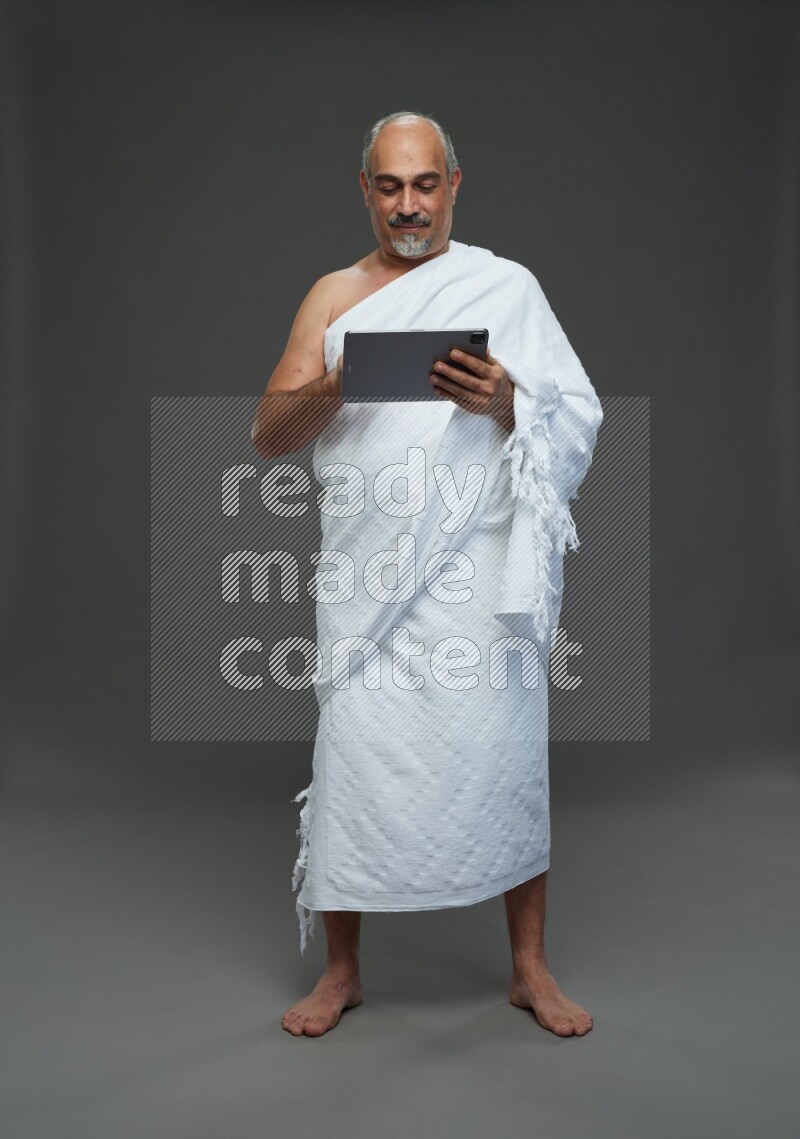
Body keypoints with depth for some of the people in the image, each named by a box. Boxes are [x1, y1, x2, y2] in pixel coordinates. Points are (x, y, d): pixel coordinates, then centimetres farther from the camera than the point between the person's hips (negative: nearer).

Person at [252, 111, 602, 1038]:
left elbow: (578, 421, 5)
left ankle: (530, 968, 22)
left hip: (482, 569, -1)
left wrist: (504, 400, -16)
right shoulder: (335, 295, 13)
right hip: (368, 571, 1)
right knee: (355, 754, 2)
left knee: (507, 753, 3)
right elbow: (267, 434, 5)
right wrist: (336, 385, -15)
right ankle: (341, 971, 21)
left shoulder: (507, 287, 9)